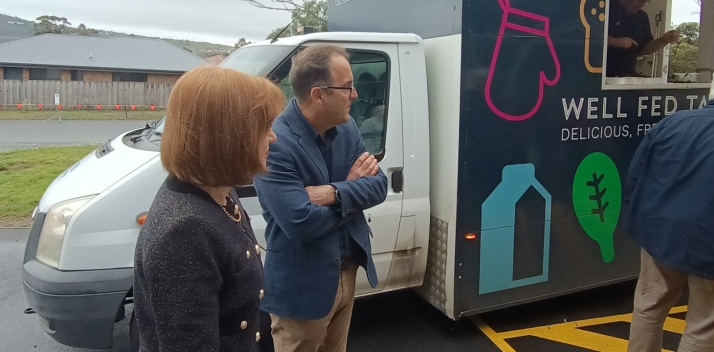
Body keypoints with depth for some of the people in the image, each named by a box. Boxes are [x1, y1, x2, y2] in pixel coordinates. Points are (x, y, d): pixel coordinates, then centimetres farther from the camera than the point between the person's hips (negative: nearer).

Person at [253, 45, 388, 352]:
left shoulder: (347, 128, 0)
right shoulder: (274, 144, -25)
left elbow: (378, 185, -2)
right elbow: (301, 223, -30)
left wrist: (335, 192, -22)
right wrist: (351, 188, -14)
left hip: (346, 273, 7)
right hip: (302, 287, -7)